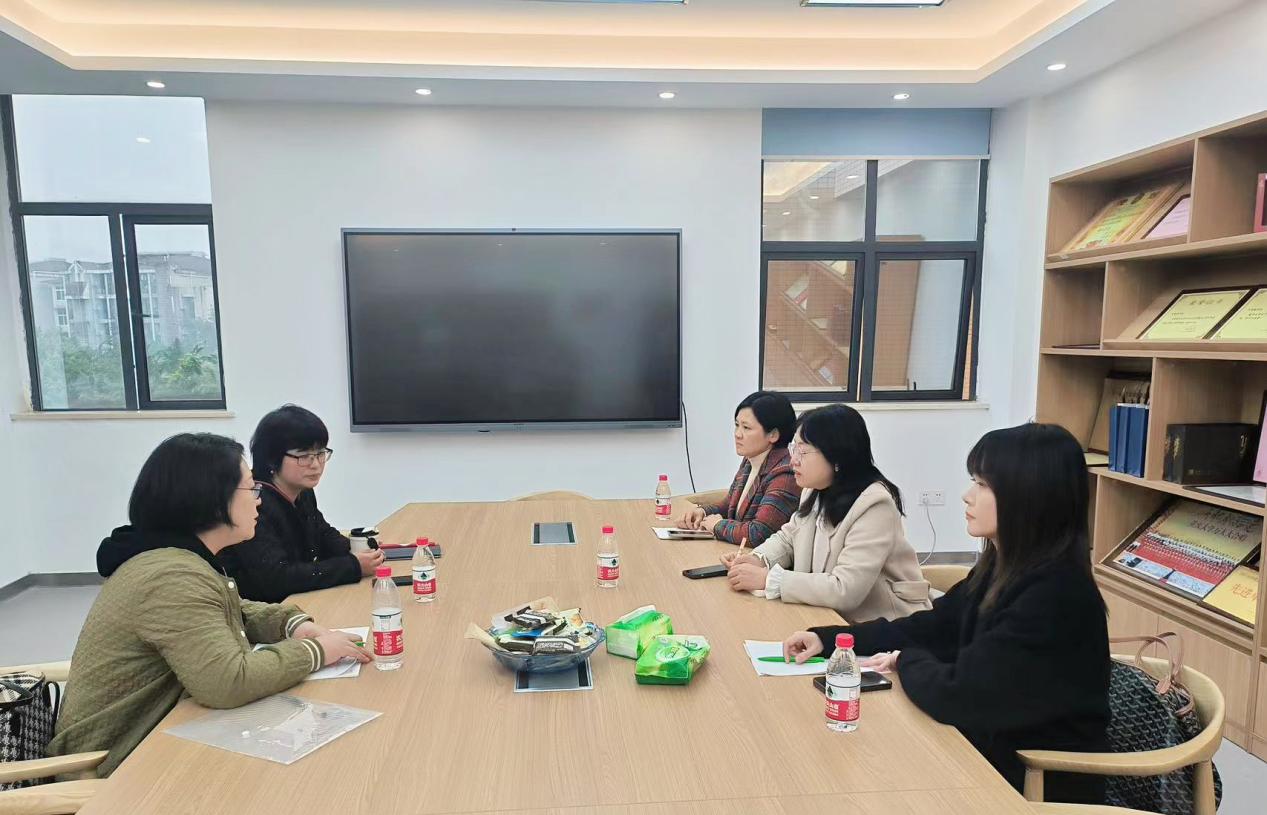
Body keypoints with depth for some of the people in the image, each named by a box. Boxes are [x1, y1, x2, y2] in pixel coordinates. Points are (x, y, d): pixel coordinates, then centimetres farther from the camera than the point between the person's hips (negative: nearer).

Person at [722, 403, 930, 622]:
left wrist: (768, 579, -27)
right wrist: (757, 559, -7)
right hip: (833, 616, 7)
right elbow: (788, 538, 14)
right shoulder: (816, 490, 2)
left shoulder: (875, 506, -24)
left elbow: (844, 590, -30)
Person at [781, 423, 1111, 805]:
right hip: (992, 749, 7)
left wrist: (905, 660, -8)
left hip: (1039, 783, -7)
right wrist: (828, 638, 0)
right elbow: (931, 628, 8)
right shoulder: (1003, 567, 1)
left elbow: (956, 695, -29)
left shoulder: (1056, 599, -28)